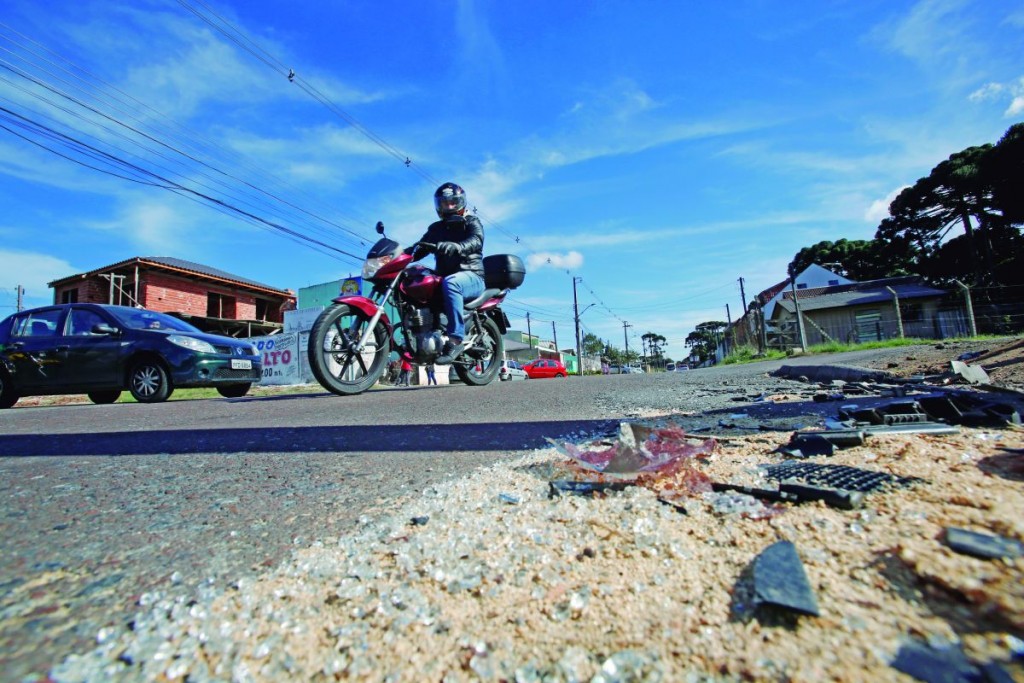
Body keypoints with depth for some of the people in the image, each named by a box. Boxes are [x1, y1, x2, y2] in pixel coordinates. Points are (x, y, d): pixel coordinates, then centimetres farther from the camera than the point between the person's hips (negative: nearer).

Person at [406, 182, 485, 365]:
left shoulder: (471, 222, 7)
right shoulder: (435, 228, 23)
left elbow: (476, 241, -16)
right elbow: (420, 248, 10)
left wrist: (456, 247, -38)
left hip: (471, 276, -5)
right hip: (444, 278, 6)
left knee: (449, 283, -39)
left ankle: (456, 339, -40)